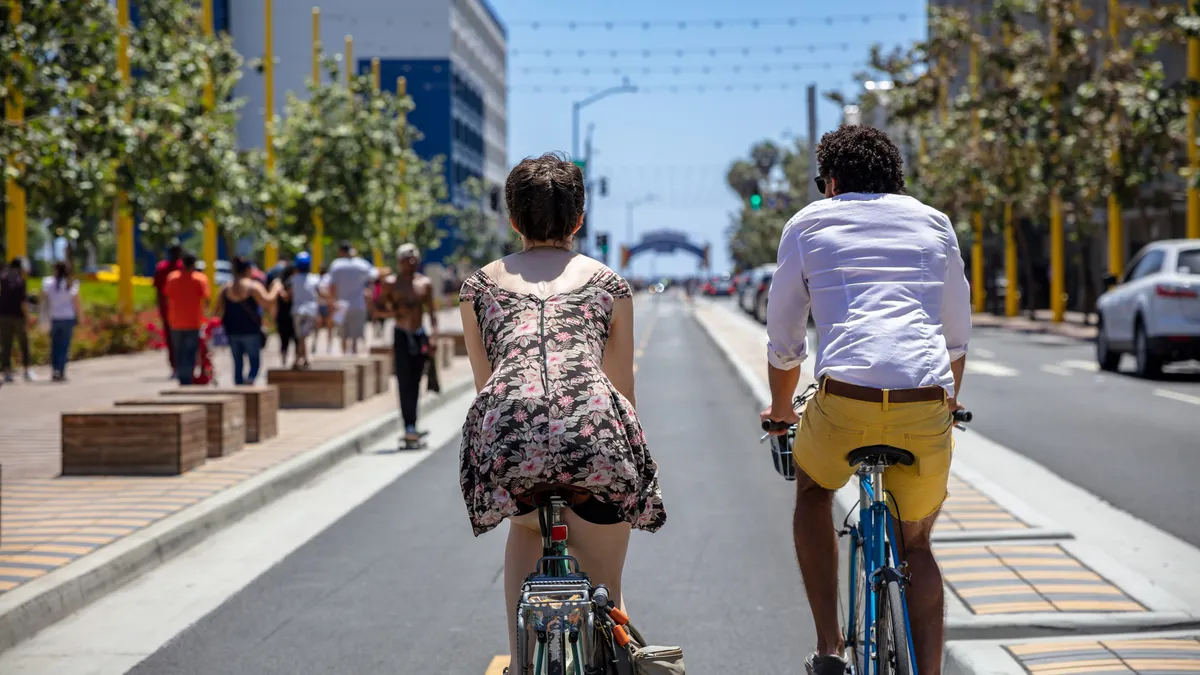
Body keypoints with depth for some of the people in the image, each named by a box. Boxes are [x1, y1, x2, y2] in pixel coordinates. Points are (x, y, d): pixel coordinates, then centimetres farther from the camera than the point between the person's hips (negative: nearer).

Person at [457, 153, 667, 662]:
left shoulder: (480, 284, 26)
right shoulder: (608, 283, 26)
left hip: (507, 430, 1)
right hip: (596, 431, -1)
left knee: (525, 525, 35)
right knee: (605, 595, 21)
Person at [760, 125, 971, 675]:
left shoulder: (809, 223, 17)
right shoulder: (934, 224, 23)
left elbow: (783, 342, 22)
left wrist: (780, 411, 39)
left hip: (844, 402, -2)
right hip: (925, 411, 2)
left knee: (813, 488, 30)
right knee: (915, 545, 23)